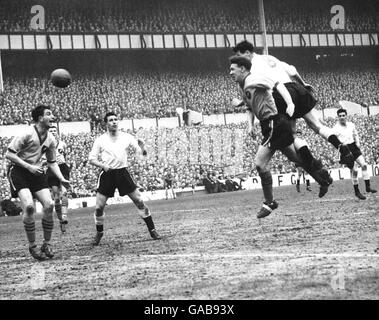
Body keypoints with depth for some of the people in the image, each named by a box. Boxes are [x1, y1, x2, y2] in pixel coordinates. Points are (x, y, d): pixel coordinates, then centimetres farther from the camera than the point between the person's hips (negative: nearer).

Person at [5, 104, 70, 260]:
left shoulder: (50, 139, 5)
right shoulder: (27, 133, -16)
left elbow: (52, 162, 16)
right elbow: (9, 154, -16)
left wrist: (62, 179, 2)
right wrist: (29, 166, -22)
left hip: (36, 172, 6)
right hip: (18, 171, -6)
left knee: (49, 205, -9)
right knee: (29, 206, -22)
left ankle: (47, 244, 8)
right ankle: (32, 246, -7)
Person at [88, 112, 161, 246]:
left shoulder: (126, 137, 2)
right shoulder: (100, 140, 0)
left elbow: (143, 152, -2)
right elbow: (92, 159, 3)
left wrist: (142, 149, -27)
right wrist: (103, 165, -17)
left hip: (122, 172, 1)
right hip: (107, 174, 0)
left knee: (139, 201, -3)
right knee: (99, 207, -4)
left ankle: (152, 230, 8)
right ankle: (99, 233, 19)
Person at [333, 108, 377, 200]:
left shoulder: (351, 125, 8)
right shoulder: (335, 128, -7)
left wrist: (358, 142, 5)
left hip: (354, 147, 5)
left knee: (364, 165, -9)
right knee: (354, 170, -8)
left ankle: (368, 187, -4)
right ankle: (357, 192, 5)